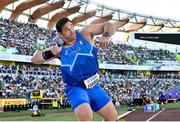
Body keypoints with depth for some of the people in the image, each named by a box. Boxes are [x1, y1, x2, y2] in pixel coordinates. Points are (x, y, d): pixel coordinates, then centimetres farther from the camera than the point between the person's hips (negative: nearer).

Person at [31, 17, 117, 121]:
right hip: (76, 88, -4)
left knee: (112, 116, 10)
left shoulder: (85, 33, -7)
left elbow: (110, 26, -6)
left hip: (94, 86, 4)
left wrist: (106, 36, -28)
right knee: (86, 116, -30)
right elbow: (34, 60, -4)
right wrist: (50, 53, -22)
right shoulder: (59, 48, -8)